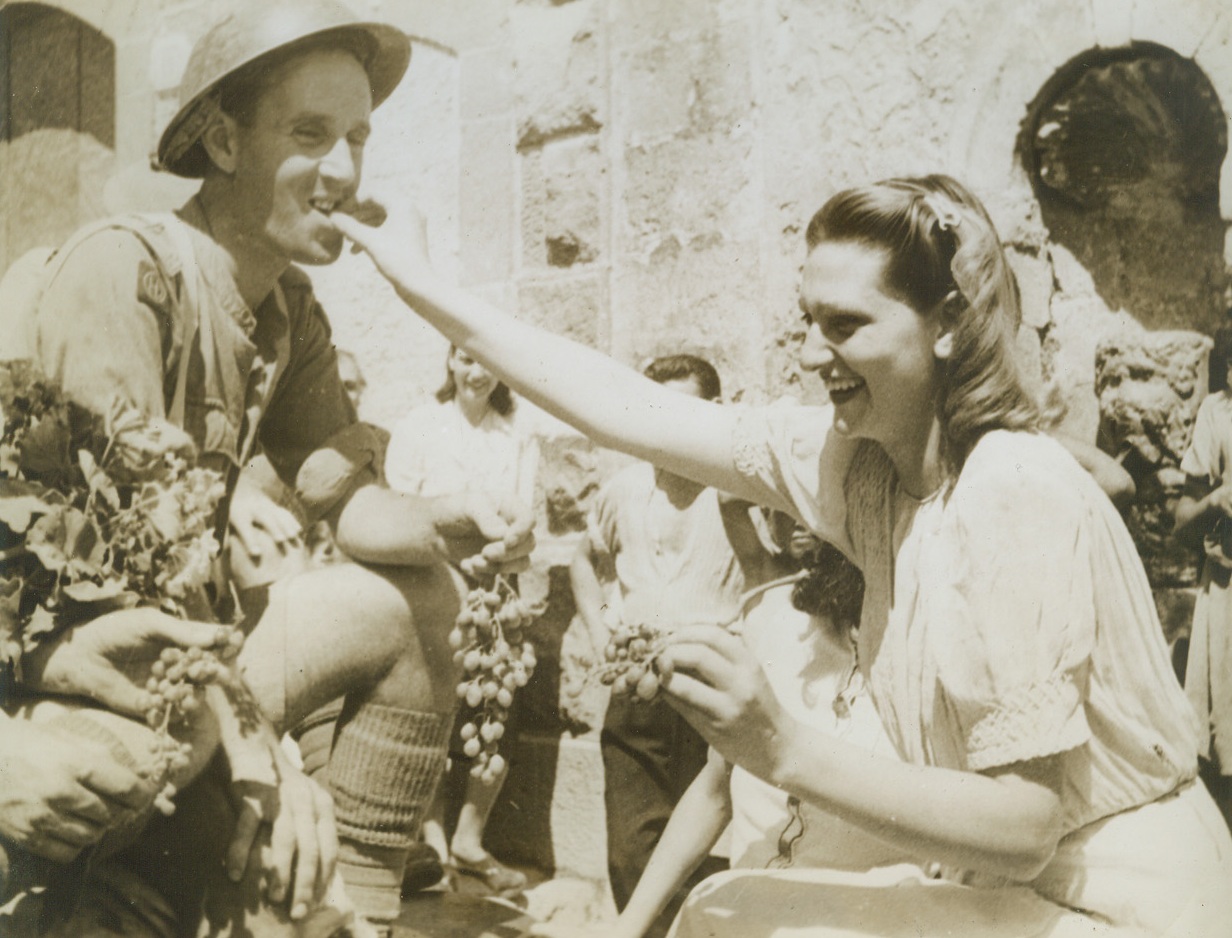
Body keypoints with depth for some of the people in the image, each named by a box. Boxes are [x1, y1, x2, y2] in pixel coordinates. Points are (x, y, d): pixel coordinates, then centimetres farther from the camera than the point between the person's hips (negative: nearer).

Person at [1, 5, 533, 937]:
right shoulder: (122, 270, -19)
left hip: (190, 656, 9)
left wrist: (441, 523, -20)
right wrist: (254, 754, -30)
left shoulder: (294, 309, 5)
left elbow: (342, 494, 2)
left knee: (420, 596, 6)